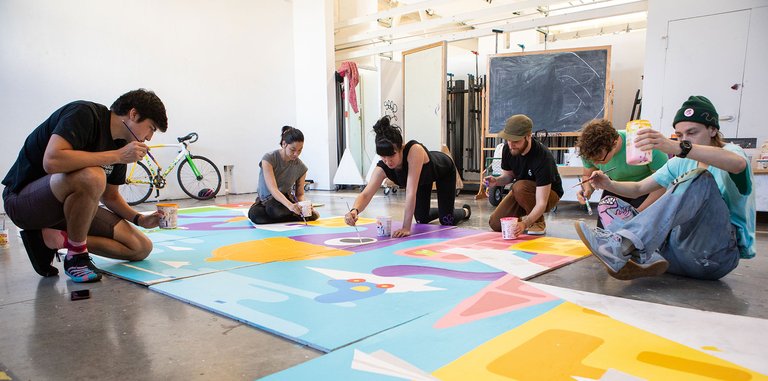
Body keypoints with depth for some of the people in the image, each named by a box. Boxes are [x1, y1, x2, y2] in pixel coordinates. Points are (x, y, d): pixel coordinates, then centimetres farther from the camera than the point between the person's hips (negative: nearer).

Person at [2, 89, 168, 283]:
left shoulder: (119, 144, 5)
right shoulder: (84, 113, -19)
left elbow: (110, 196, 12)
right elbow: (51, 161, -35)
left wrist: (140, 219, -4)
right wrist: (117, 156, -31)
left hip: (68, 204, 8)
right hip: (23, 199, -8)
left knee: (142, 248, -4)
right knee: (91, 176, -39)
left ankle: (56, 238, -2)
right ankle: (76, 256, -18)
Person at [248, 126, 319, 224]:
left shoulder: (301, 167, -9)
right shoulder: (269, 158, -20)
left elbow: (300, 194, -1)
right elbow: (272, 189, -31)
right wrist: (290, 205, -48)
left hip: (284, 199, 0)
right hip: (265, 200, 0)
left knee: (274, 208, -37)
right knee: (255, 215, -35)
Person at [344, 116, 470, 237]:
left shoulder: (415, 150, -48)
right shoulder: (382, 168, -34)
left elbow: (411, 191, -50)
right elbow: (366, 194, -41)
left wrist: (406, 228, -52)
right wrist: (355, 210, -64)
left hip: (444, 170, -4)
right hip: (424, 178, 4)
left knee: (447, 222, -2)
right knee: (421, 220, 6)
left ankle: (465, 210, 35)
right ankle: (443, 210, 41)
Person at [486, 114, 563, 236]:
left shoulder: (542, 157, -35)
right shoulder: (508, 149, -16)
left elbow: (541, 203, -37)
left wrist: (525, 224, -53)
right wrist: (496, 181, -22)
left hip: (549, 193, -5)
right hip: (520, 193, 5)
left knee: (520, 187, -37)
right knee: (495, 224, -12)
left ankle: (539, 223, -12)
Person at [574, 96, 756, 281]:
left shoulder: (731, 151, -1)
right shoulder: (681, 163, 18)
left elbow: (737, 163, -28)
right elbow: (638, 188, 14)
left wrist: (676, 147, -44)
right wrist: (609, 184, -9)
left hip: (719, 255, -6)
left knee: (700, 177, -29)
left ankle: (625, 243, -46)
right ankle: (646, 259, -35)